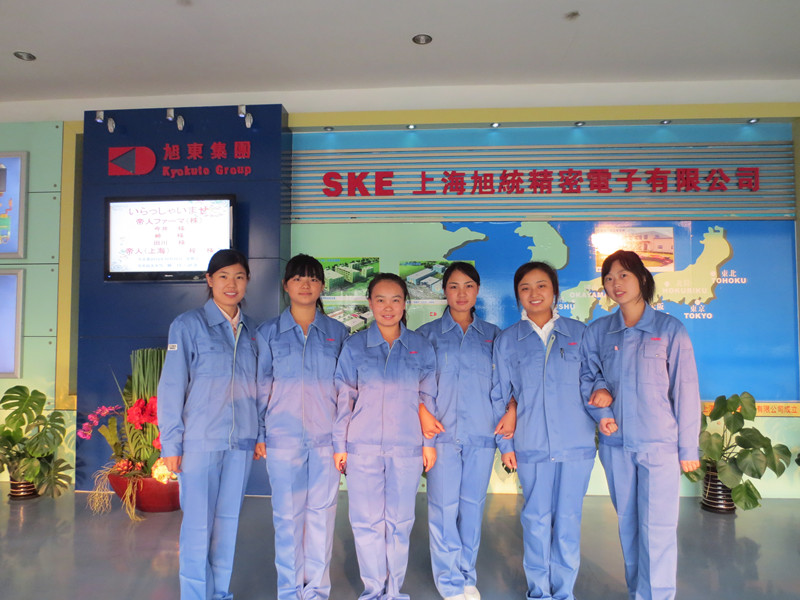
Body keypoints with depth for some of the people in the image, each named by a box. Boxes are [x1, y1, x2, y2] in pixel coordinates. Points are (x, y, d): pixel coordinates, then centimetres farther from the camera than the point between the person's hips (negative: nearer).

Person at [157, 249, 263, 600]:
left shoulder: (252, 331, 9)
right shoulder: (188, 325, -4)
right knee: (198, 522, 1)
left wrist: (260, 434, 10)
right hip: (201, 439, -4)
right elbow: (171, 386, -5)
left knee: (228, 519, 12)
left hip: (241, 440, 4)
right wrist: (171, 443, -7)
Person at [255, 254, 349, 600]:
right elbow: (262, 387, 7)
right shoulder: (268, 333, 6)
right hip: (284, 437, 0)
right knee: (287, 515, 5)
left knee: (322, 512, 6)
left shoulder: (338, 333, 6)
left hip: (326, 436, 1)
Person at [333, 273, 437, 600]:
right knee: (366, 521, 5)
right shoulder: (354, 346, 1)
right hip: (363, 447, 0)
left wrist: (430, 442, 7)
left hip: (407, 447, 1)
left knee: (400, 521, 8)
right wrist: (339, 444, 1)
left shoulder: (422, 347, 4)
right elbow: (344, 397, 2)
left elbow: (428, 397, 8)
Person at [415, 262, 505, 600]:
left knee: (473, 506, 7)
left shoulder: (492, 334, 12)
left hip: (481, 432, 2)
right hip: (442, 432, -1)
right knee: (443, 507, -1)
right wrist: (423, 412, -9)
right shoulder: (428, 333, 7)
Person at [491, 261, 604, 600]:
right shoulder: (506, 341, 5)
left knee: (568, 521, 7)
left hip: (576, 445, 0)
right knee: (536, 520, 8)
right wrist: (504, 444, 4)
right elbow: (499, 396, 6)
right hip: (531, 446, 0)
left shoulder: (579, 332, 4)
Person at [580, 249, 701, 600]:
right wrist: (601, 412, -7)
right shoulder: (598, 331, 3)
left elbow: (685, 390, -2)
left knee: (657, 528, -3)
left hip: (660, 444, -3)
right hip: (616, 443, 3)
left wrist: (688, 447, -1)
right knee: (628, 524, 12)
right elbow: (587, 376, 12)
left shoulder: (670, 329, -4)